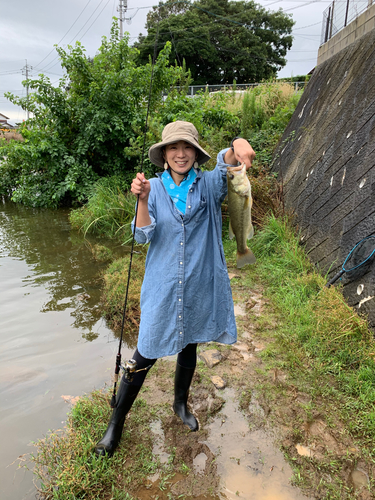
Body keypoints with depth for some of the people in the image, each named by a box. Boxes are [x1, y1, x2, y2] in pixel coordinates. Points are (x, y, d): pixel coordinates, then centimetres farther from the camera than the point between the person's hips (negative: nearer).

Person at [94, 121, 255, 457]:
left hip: (199, 286, 2)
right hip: (162, 287, -1)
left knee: (189, 348, 20)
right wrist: (142, 200, -27)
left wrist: (237, 147, -48)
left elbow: (225, 167, -25)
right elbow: (143, 236, -10)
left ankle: (181, 404, 47)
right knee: (146, 355, 4)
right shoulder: (154, 188, -1)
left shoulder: (207, 185, -2)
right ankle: (116, 423, 25)